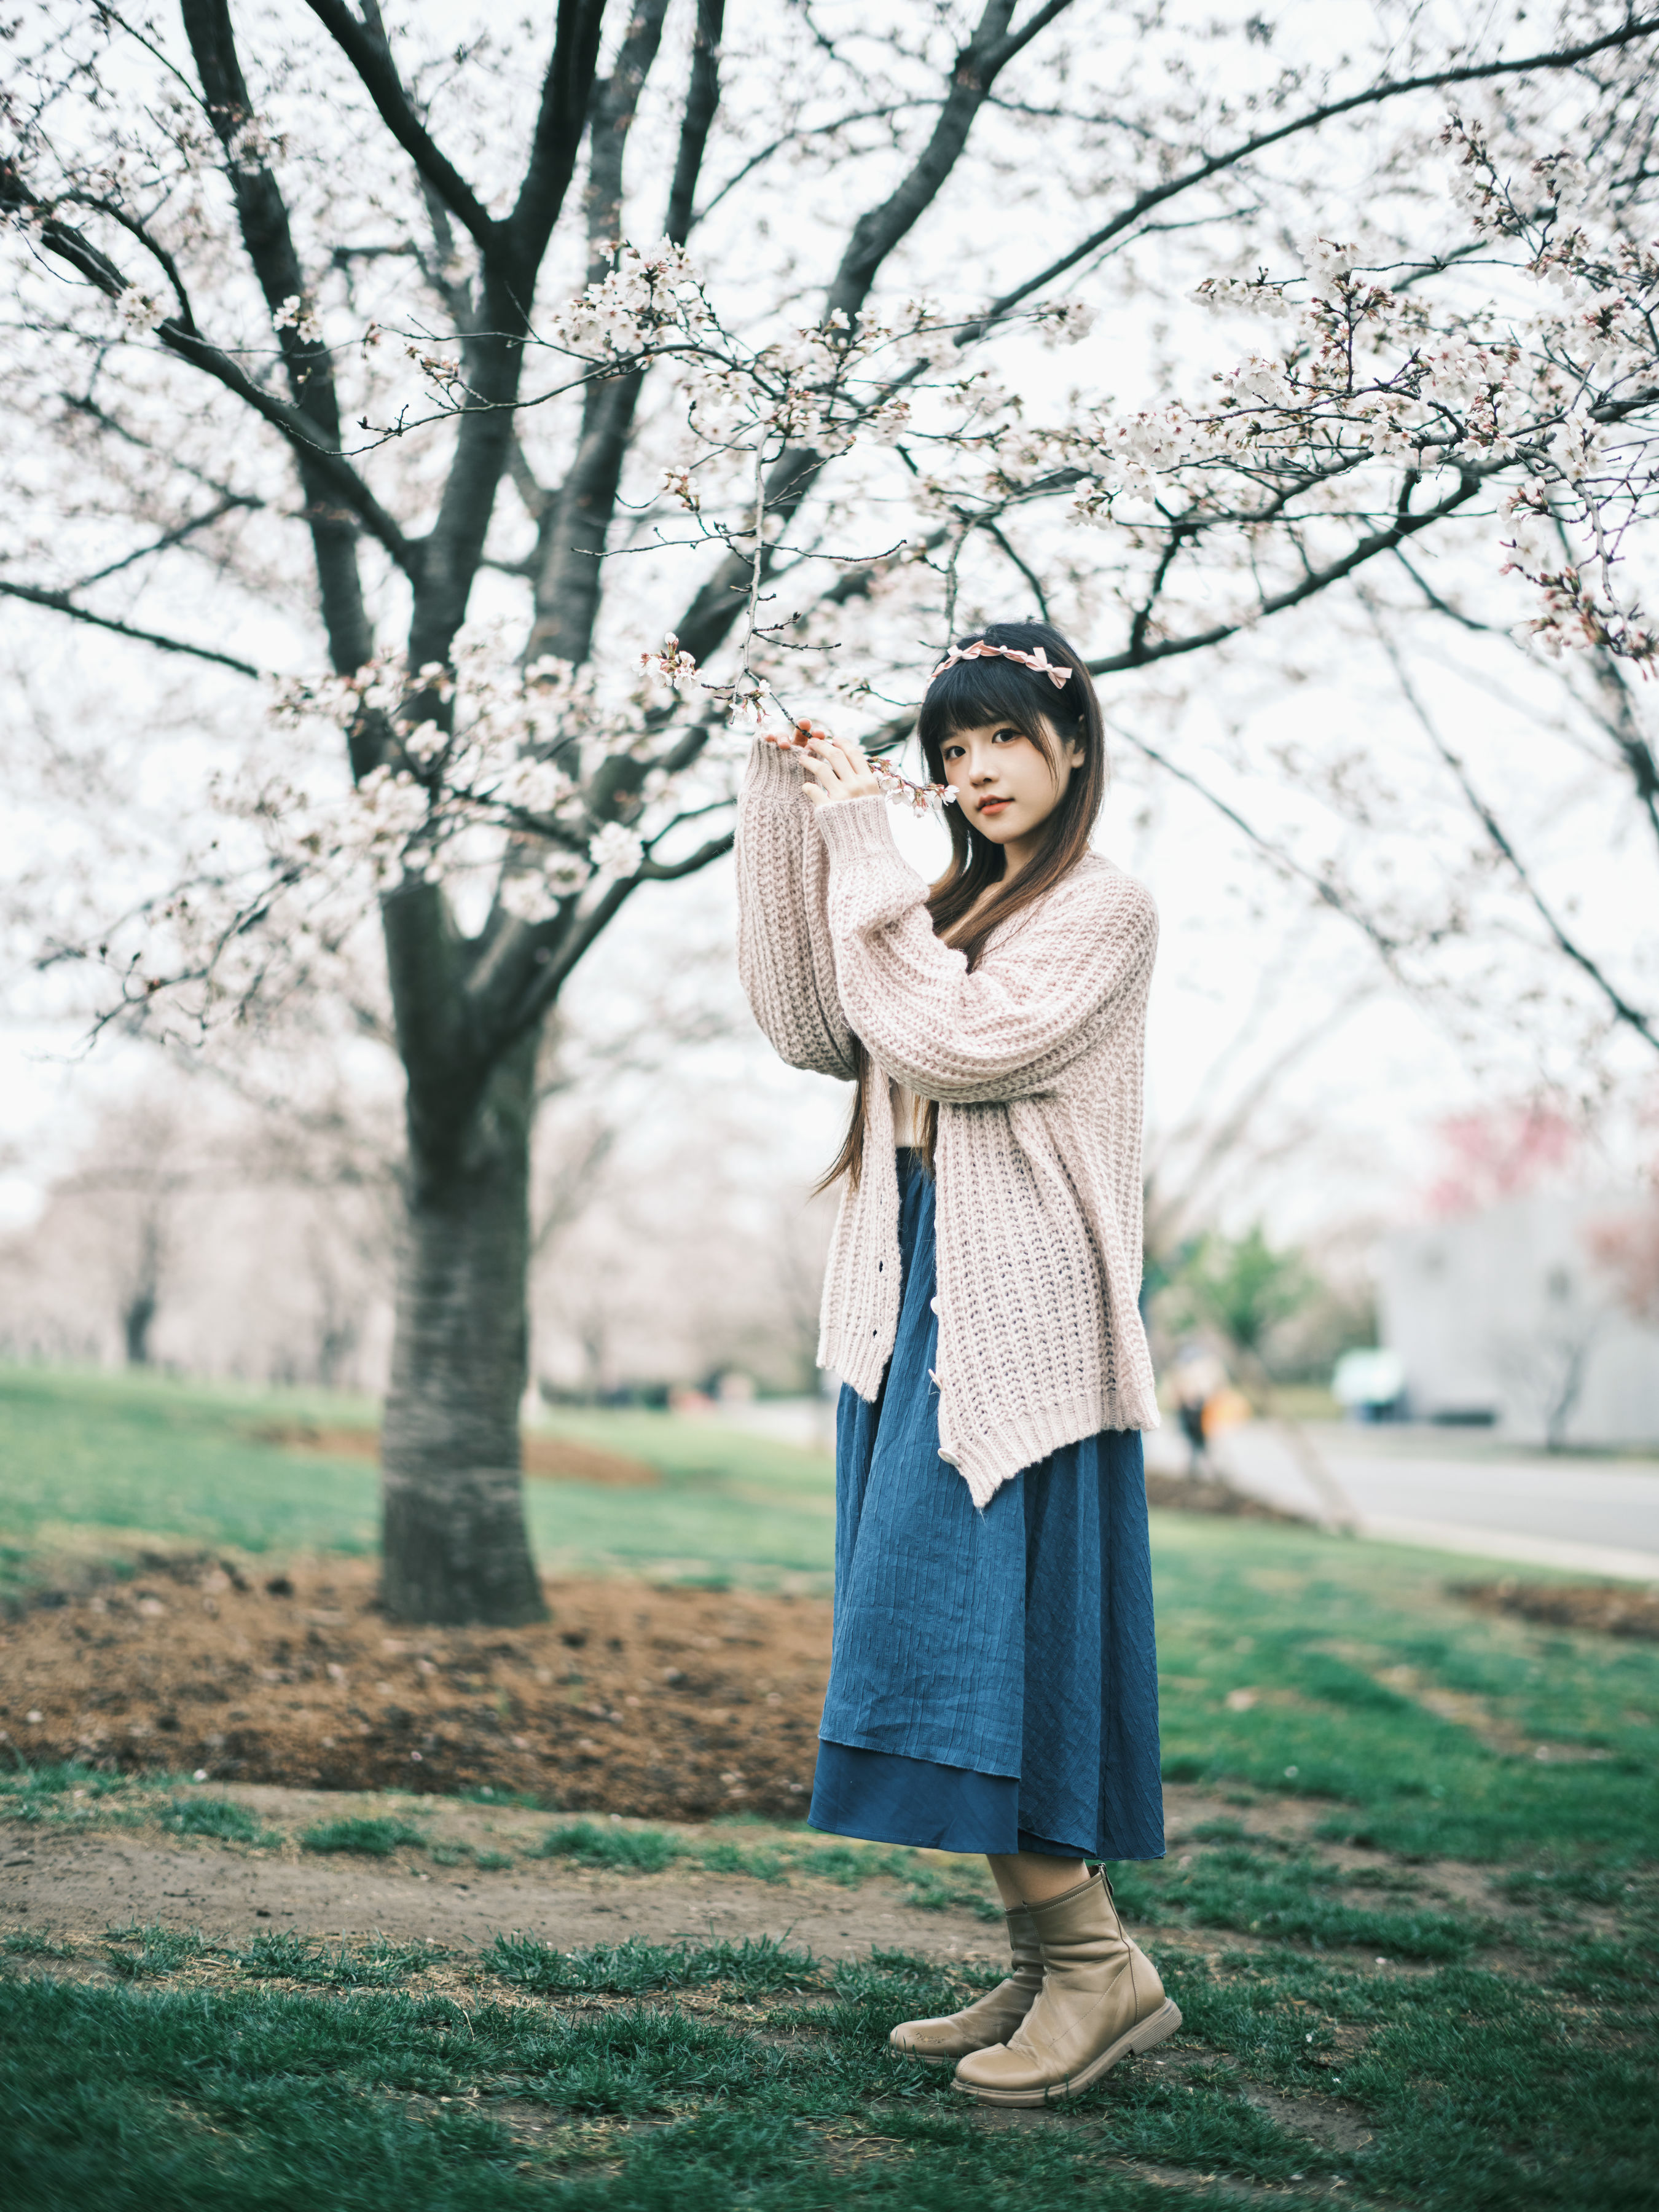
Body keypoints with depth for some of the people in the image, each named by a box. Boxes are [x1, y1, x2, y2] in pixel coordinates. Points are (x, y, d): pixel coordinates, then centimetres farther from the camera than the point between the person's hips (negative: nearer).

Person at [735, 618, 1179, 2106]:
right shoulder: (948, 904, 19)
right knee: (955, 1644, 7)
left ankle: (1098, 1958, -1)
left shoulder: (1105, 909, -3)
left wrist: (866, 852, -10)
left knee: (978, 1623, -12)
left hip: (1020, 1306, -8)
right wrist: (788, 811, 2)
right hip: (914, 1298, 8)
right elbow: (817, 1032, 6)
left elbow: (959, 1044, -16)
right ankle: (1055, 1970, 14)